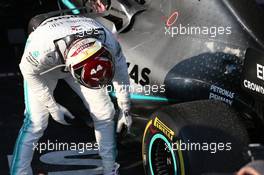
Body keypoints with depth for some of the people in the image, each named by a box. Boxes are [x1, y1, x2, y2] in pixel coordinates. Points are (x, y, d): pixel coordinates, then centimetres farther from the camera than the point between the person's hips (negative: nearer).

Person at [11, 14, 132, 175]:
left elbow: (121, 73, -13)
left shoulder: (109, 43, -34)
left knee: (105, 113, -2)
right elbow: (29, 71, -22)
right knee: (36, 122, -16)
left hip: (75, 59, 3)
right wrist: (53, 107, -17)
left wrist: (125, 110, -1)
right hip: (44, 66, -3)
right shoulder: (45, 49, -45)